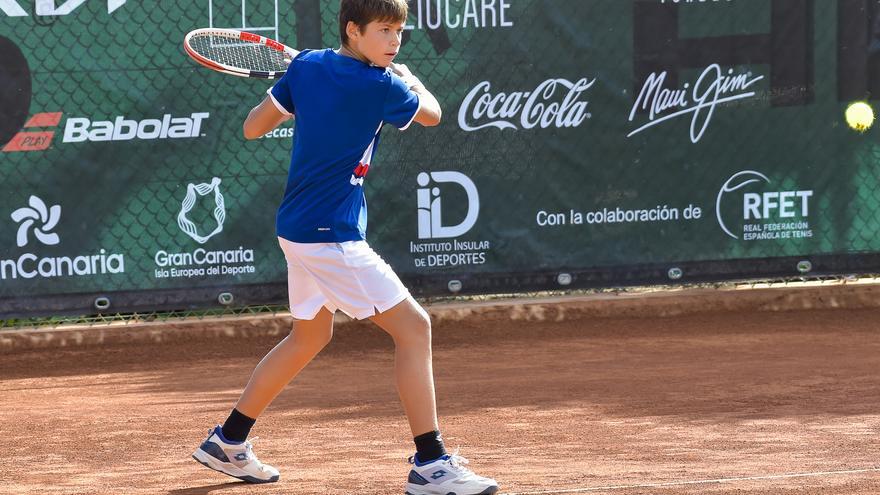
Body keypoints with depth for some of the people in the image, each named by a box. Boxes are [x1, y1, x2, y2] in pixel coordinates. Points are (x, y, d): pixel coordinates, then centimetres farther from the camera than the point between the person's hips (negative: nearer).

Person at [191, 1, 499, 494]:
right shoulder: (379, 86, -15)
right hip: (331, 236, -9)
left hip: (299, 228, 9)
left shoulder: (307, 65, 4)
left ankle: (228, 442, 34)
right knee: (413, 325, -9)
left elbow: (253, 127, 11)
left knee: (310, 335, 26)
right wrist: (410, 78, 24)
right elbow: (432, 113, 5)